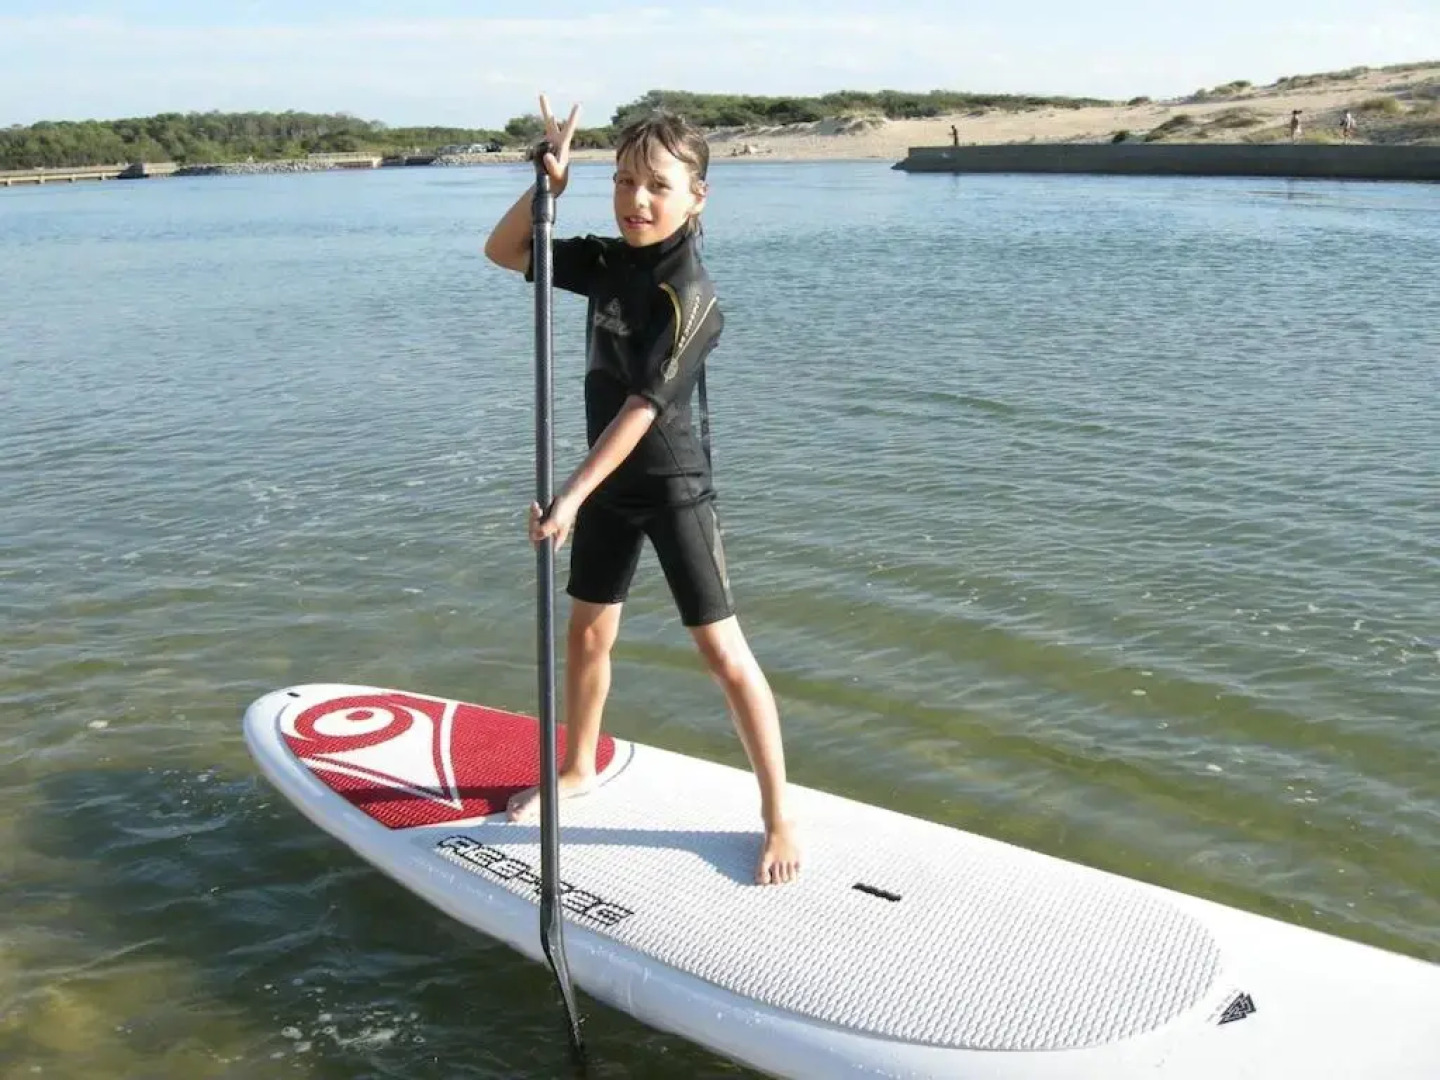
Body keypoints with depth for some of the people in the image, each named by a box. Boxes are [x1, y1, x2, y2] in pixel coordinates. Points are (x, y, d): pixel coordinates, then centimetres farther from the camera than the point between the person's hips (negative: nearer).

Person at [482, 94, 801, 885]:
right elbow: (503, 251, 7)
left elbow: (644, 406, -28)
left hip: (672, 484, -7)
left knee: (722, 651, -7)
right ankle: (578, 768, 42)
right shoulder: (607, 261, 0)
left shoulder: (688, 293, -22)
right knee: (587, 631, 19)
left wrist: (572, 495, -31)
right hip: (608, 479, 7)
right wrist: (549, 182, -9)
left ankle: (779, 818, 5)